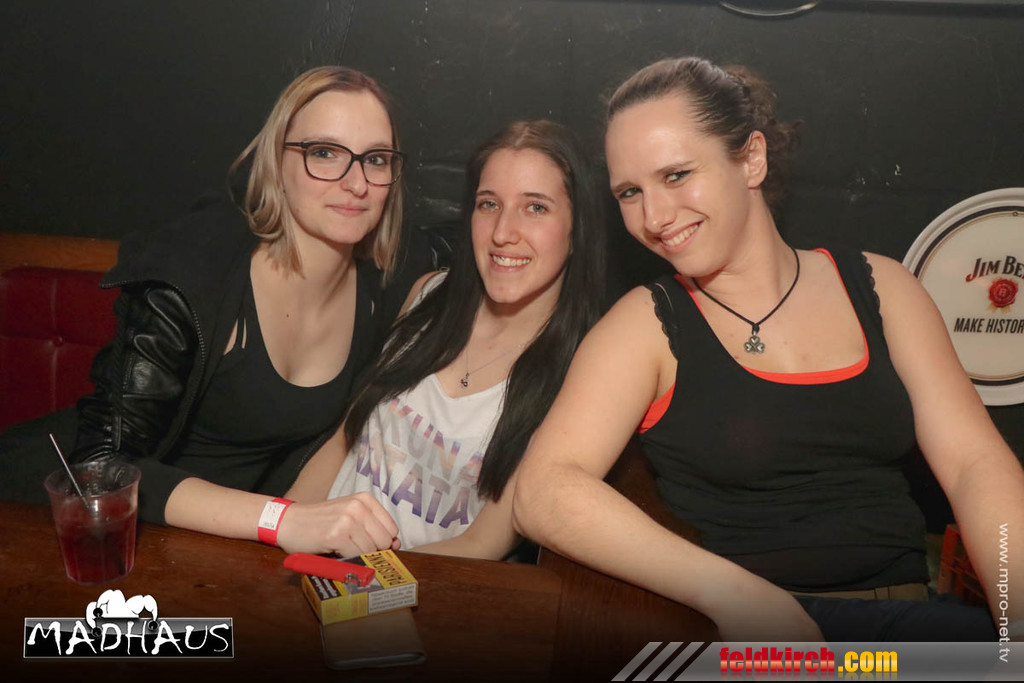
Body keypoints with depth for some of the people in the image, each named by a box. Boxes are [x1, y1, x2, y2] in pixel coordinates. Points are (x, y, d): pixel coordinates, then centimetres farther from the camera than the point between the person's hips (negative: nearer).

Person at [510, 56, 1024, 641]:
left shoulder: (878, 286, 11)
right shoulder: (650, 323, -1)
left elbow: (975, 463, 5)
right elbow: (542, 492, -15)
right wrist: (732, 593, -26)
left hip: (905, 615, 4)